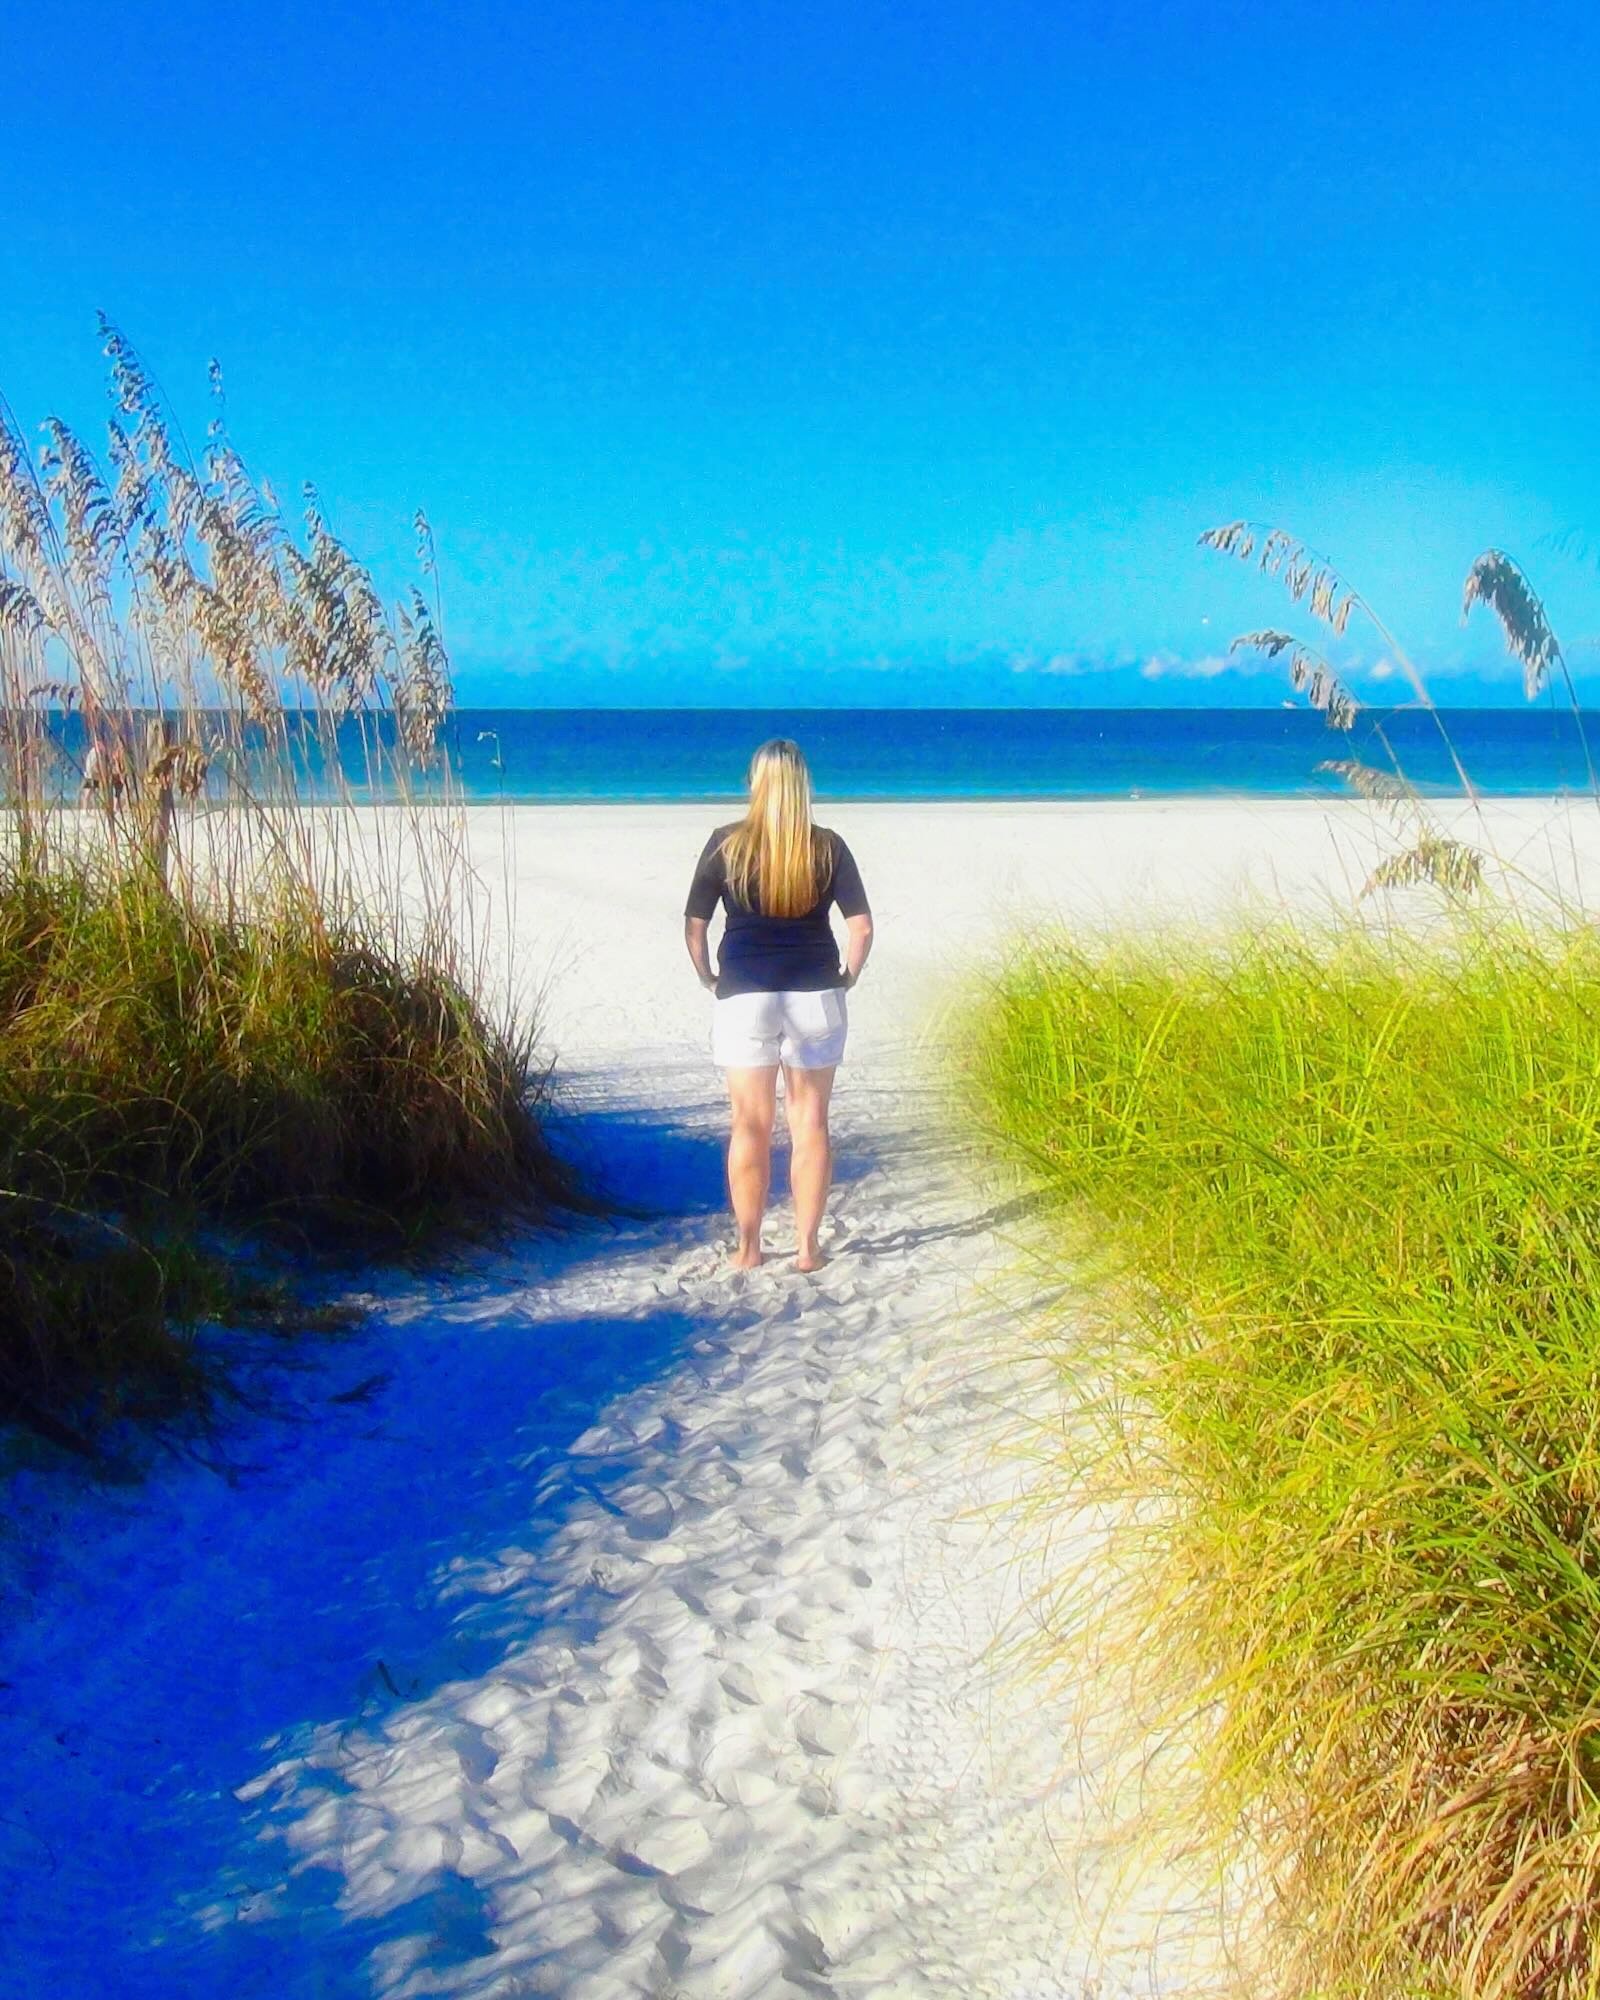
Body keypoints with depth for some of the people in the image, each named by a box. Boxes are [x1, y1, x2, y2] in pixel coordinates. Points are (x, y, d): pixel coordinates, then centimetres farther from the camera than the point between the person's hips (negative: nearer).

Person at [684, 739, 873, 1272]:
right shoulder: (828, 848, 0)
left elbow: (694, 925, -2)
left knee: (750, 1125, 7)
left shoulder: (727, 844, -3)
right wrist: (847, 978, 11)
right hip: (816, 997, 1)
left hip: (744, 998, -1)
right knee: (810, 1122, 9)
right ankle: (807, 1245, 13)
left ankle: (748, 1247, 14)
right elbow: (862, 927, -3)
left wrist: (708, 978, 11)